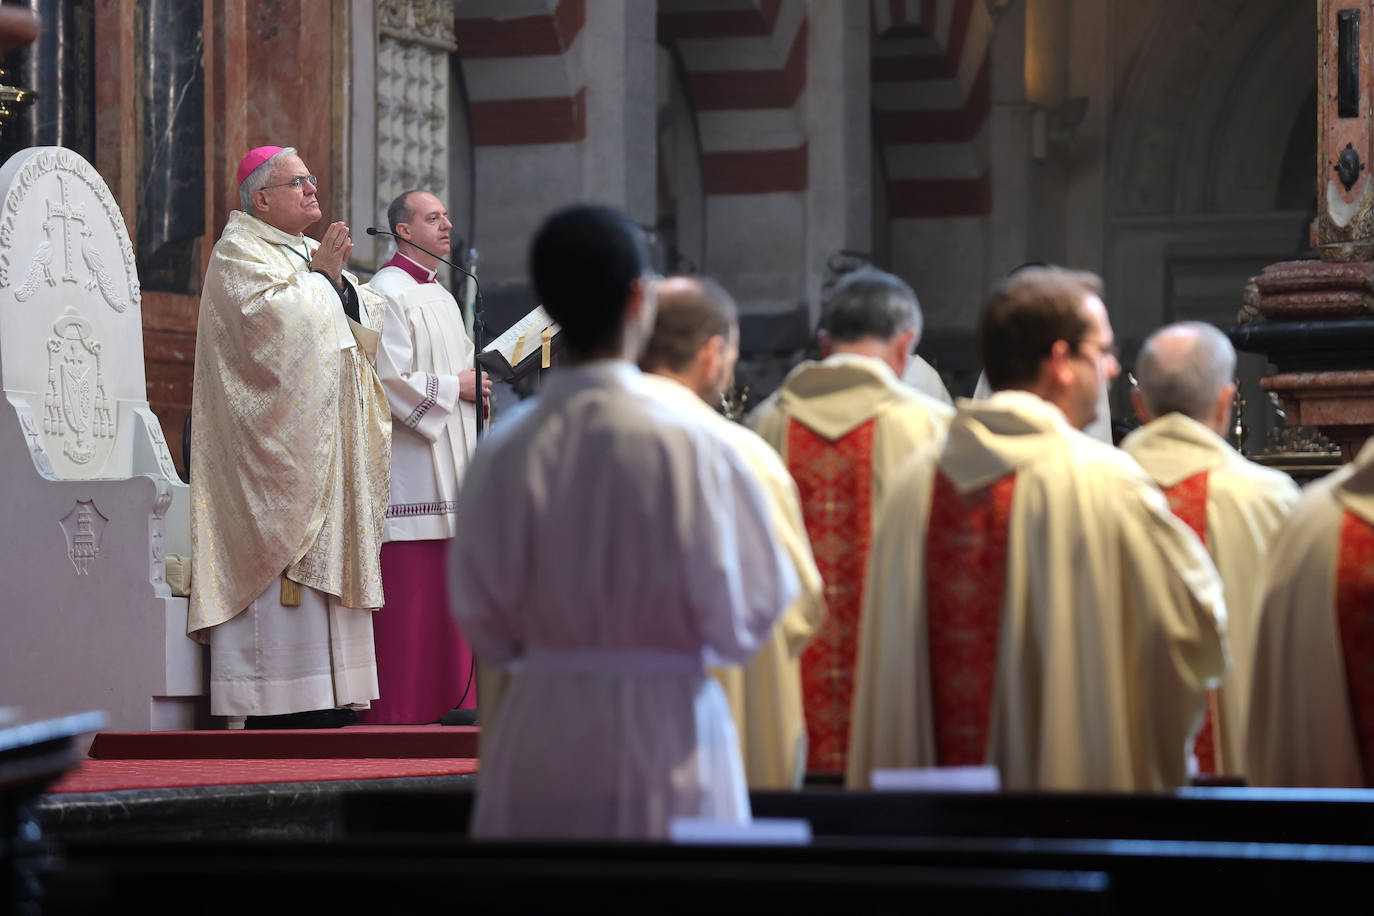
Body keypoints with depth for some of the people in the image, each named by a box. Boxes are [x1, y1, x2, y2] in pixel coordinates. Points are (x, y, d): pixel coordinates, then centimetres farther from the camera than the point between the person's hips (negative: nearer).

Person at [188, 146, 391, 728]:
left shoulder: (313, 252, 21)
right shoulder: (239, 252, -3)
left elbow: (367, 322, 15)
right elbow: (273, 316, -19)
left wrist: (338, 278, -2)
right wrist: (317, 274, -7)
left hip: (327, 435, 8)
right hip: (275, 434, -8)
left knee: (328, 554, 4)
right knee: (280, 550, -12)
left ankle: (328, 695, 3)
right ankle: (275, 702, -13)